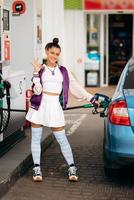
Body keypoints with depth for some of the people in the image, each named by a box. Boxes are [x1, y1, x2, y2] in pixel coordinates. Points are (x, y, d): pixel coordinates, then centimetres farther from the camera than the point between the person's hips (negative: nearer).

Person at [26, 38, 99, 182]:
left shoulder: (63, 71, 9)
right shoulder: (40, 70, 4)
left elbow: (76, 87, 12)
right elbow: (37, 90, -7)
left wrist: (91, 98, 9)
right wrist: (36, 72, -13)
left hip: (55, 107, 0)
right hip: (40, 106, 0)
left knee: (62, 139, 0)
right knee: (36, 139, 5)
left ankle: (72, 168, 9)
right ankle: (37, 169, 16)